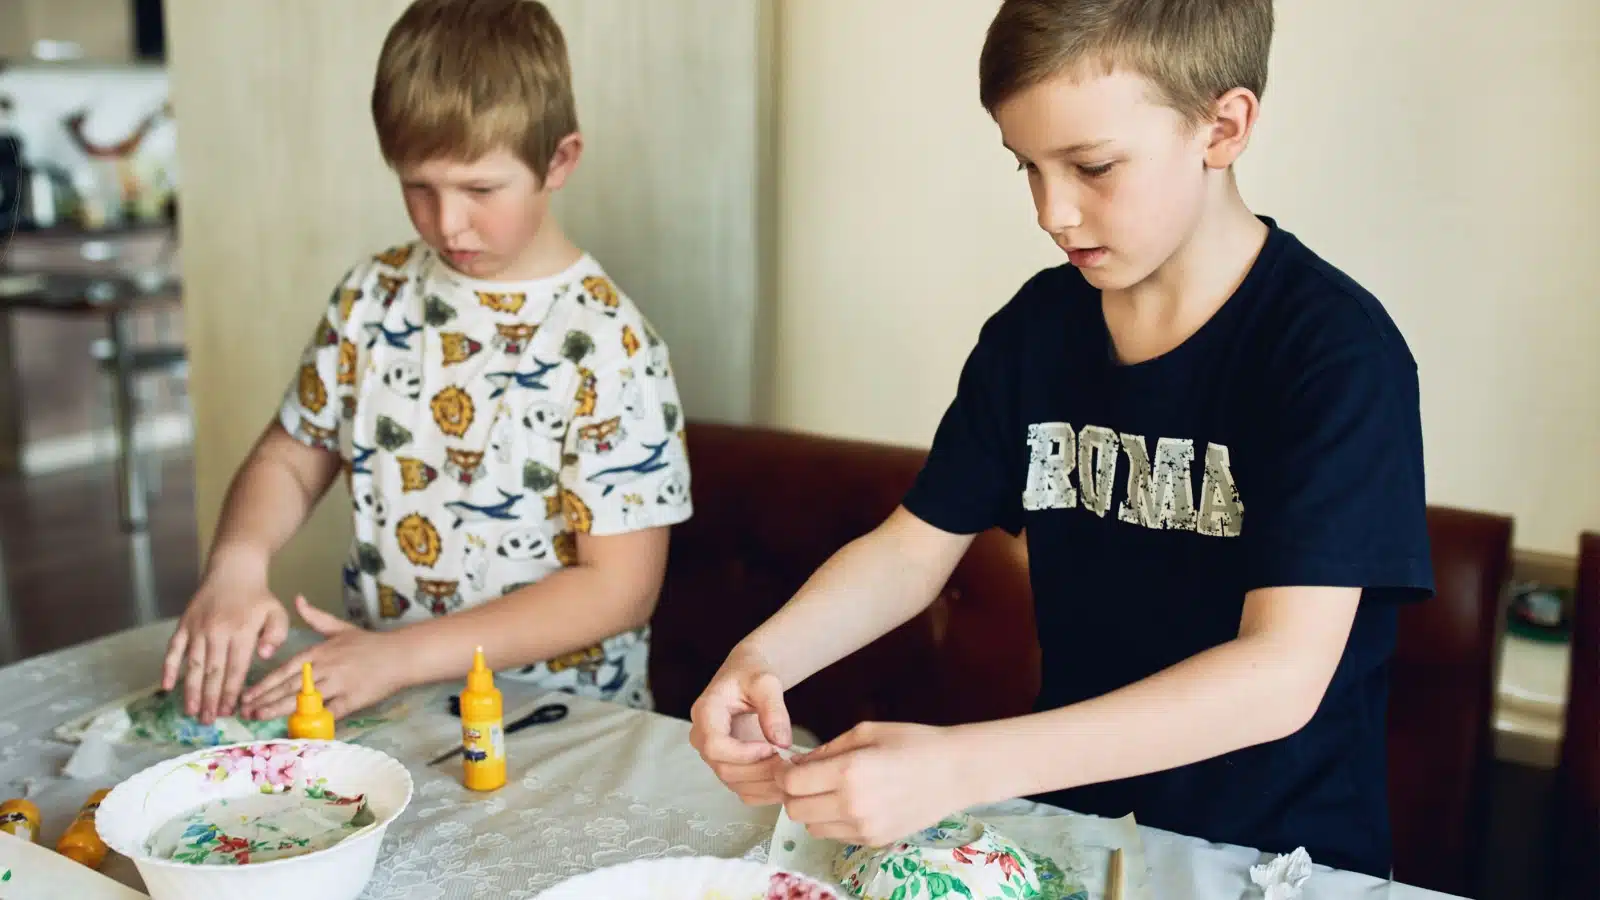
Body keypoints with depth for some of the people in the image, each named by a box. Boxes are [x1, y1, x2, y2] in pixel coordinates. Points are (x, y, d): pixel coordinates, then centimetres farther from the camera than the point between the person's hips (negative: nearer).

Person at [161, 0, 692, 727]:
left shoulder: (608, 345, -13)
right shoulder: (374, 297, 3)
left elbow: (620, 585, -14)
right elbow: (290, 457, 12)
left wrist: (403, 654, -18)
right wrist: (236, 562, -10)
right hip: (374, 697, 5)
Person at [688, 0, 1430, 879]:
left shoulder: (1336, 350, -15)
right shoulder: (1037, 327, 1)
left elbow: (1283, 673, -24)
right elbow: (911, 547, 5)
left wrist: (958, 768, -32)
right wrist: (762, 658, -14)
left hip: (1278, 854, -4)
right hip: (1071, 825, 4)